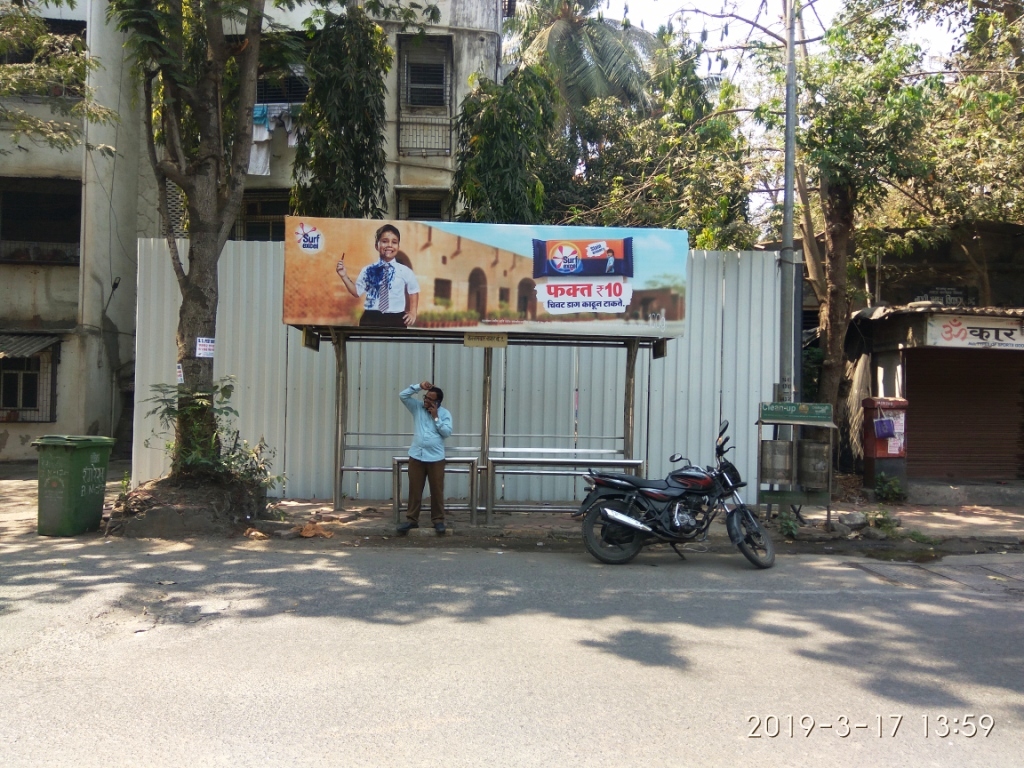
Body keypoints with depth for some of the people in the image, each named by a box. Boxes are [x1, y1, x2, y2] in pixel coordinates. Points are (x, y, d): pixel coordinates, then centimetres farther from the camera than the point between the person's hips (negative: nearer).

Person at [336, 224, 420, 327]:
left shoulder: (405, 271, -1)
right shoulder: (368, 271, 1)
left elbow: (414, 291, 15)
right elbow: (357, 292, 10)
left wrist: (413, 312, 12)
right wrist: (344, 276, 1)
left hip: (396, 320, -1)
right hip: (371, 319, 1)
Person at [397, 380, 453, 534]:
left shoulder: (445, 413, 0)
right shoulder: (417, 407, 7)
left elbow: (447, 433, -8)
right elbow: (403, 395, -2)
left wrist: (436, 417, -11)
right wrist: (419, 386, -9)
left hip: (436, 458, -2)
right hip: (416, 456, 2)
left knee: (437, 490, 3)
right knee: (414, 490, 6)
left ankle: (438, 520, 12)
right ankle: (412, 519, 13)